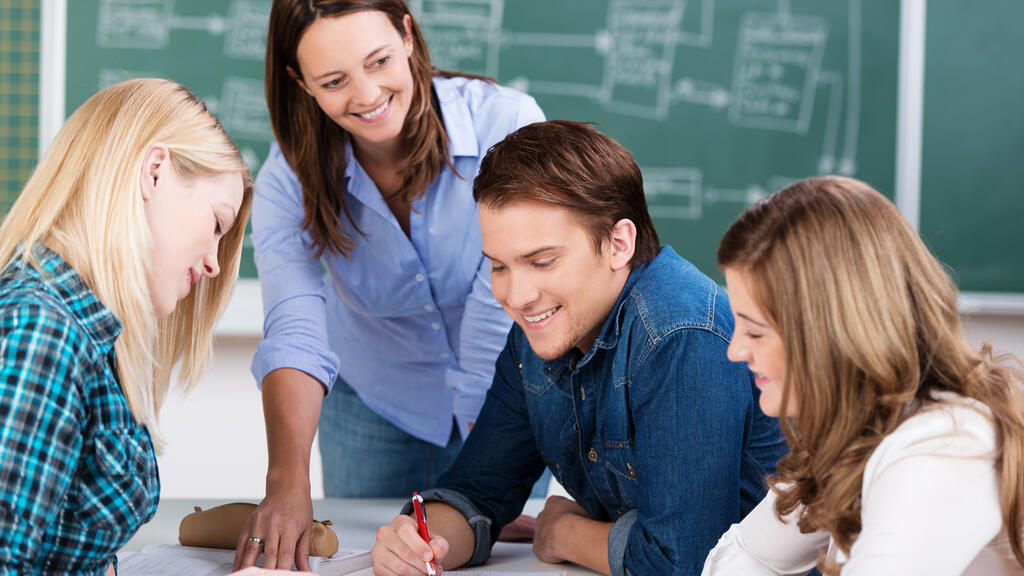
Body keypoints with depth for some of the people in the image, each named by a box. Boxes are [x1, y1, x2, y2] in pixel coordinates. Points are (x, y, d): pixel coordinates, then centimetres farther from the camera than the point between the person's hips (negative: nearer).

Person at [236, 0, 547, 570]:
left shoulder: (508, 126, -27)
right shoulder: (291, 178, -19)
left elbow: (503, 313, -30)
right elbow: (294, 333, -32)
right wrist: (288, 481, -47)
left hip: (506, 402, -1)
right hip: (372, 408, 2)